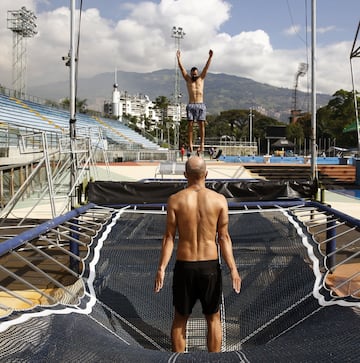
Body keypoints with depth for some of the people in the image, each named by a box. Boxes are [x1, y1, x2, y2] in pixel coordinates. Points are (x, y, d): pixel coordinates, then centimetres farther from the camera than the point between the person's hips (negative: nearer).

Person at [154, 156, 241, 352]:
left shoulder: (175, 200, -5)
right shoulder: (219, 199, -4)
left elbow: (169, 237, -7)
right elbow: (224, 237, -6)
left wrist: (161, 268, -4)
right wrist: (233, 269, -2)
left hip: (184, 265, 0)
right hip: (210, 265, 0)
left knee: (180, 318, 16)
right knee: (213, 318, 17)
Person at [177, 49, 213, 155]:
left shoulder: (201, 79, 14)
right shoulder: (188, 79, 12)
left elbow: (206, 67, 7)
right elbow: (182, 68, 6)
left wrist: (210, 57, -1)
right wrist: (178, 58, -1)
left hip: (201, 105, 0)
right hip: (191, 105, 0)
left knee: (201, 124, -4)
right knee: (190, 124, -5)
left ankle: (202, 144, -5)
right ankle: (190, 144, -5)